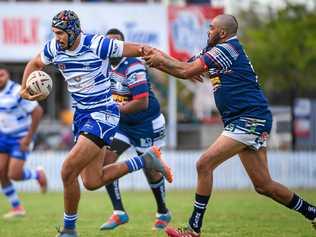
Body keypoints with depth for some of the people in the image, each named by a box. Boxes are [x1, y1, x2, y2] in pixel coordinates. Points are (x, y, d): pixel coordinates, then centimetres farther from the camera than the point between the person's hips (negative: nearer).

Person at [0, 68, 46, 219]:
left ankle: (38, 174, 20)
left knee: (14, 175, -13)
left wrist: (29, 138, -22)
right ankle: (17, 208, 12)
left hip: (21, 139, -7)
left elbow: (38, 111, -23)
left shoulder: (17, 92, -24)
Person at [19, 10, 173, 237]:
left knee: (68, 172, -16)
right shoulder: (54, 48, -2)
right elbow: (34, 64, 19)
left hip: (103, 115, -8)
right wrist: (25, 88, 1)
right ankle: (147, 160, 22)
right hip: (82, 115, 8)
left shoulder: (97, 44, -20)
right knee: (92, 182, 9)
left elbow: (137, 49, -14)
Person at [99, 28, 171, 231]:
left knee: (151, 170, 7)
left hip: (147, 124, -7)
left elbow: (142, 103, -31)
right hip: (122, 123, 7)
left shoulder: (133, 67, -25)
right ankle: (119, 212, -4)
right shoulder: (106, 65, -1)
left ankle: (163, 212, 30)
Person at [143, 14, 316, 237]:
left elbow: (186, 71, -9)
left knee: (204, 164, -13)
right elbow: (189, 70, 20)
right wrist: (159, 58, 12)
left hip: (249, 119, -10)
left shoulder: (226, 49, -10)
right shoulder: (223, 52, 18)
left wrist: (161, 59, 5)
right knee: (263, 185, 9)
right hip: (246, 120, 10)